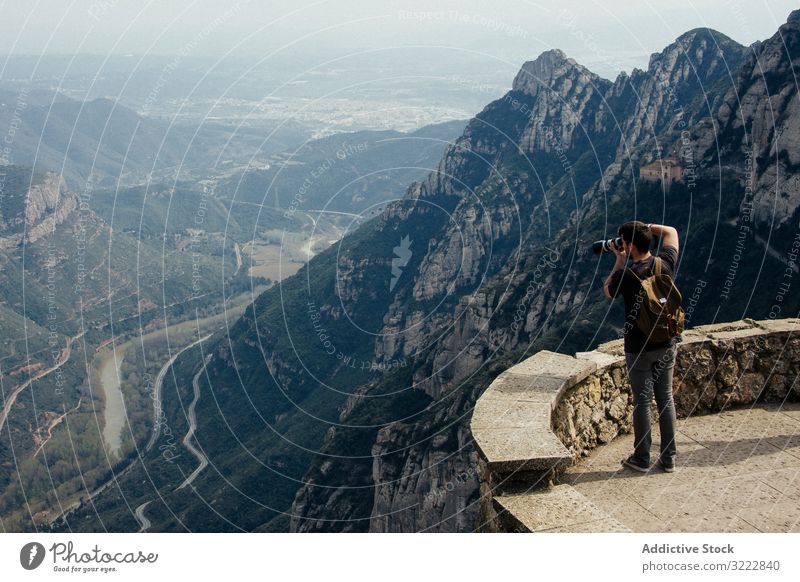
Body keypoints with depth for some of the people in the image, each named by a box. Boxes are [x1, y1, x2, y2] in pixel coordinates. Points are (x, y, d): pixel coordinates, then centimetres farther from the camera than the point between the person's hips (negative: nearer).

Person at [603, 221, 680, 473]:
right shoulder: (665, 264, -7)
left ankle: (641, 459, 15)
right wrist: (644, 227, 7)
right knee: (665, 398, 13)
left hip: (639, 348, -4)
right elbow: (670, 232, 13)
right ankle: (669, 457, 19)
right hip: (667, 344, 4)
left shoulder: (627, 275, -19)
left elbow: (608, 291, 4)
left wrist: (619, 262, 6)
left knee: (642, 401, 5)